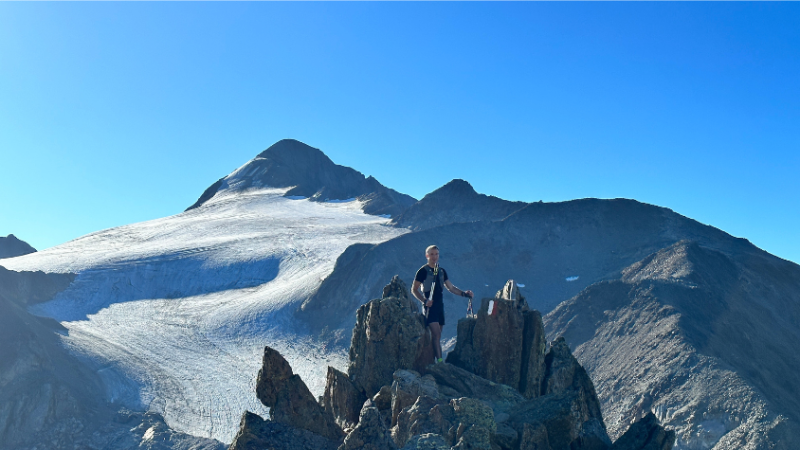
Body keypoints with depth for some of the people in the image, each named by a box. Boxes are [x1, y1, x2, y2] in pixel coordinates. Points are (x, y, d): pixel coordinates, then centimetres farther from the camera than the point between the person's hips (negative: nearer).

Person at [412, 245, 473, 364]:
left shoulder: (441, 271, 14)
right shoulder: (423, 271, -5)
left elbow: (451, 288, 19)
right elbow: (414, 289, -5)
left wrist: (464, 293, 5)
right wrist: (424, 301, -19)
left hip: (439, 305, 6)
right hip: (429, 306, -6)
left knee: (436, 336, 7)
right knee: (436, 334, -16)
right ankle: (439, 360, -18)